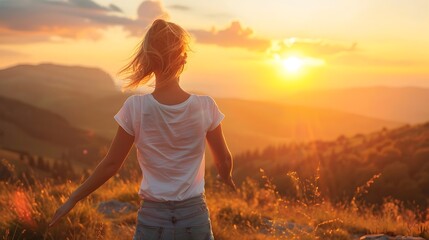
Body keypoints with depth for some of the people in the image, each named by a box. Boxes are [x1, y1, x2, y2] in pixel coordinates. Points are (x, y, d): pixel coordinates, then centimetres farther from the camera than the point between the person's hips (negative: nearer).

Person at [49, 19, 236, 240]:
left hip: (153, 220, 0)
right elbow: (224, 160, 6)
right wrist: (226, 177, 29)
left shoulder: (135, 108, -11)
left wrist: (73, 198, 9)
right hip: (194, 217, 1)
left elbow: (111, 164, -5)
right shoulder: (205, 106, -8)